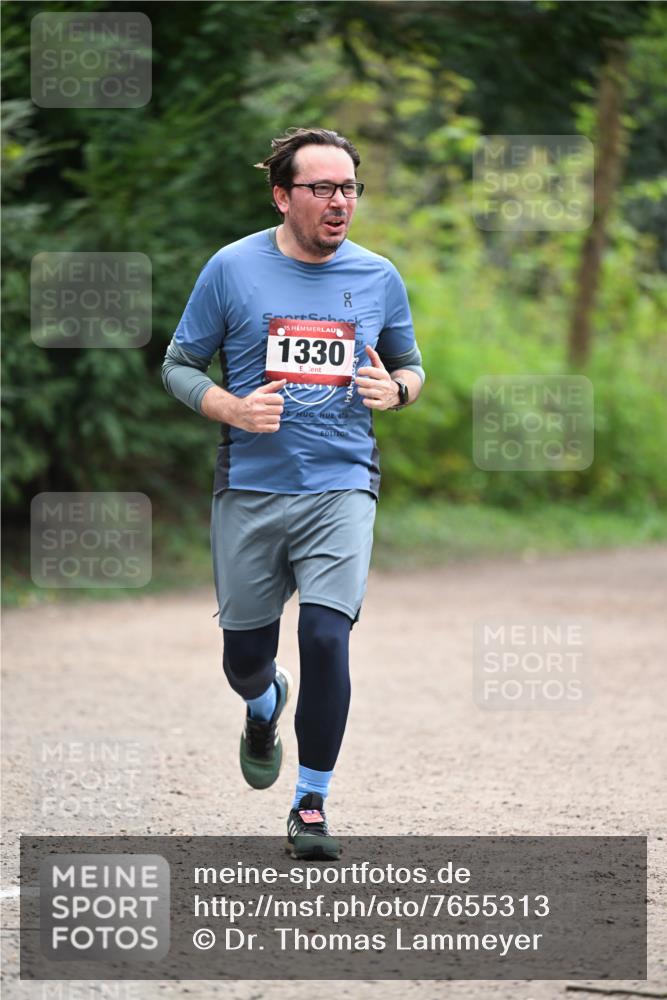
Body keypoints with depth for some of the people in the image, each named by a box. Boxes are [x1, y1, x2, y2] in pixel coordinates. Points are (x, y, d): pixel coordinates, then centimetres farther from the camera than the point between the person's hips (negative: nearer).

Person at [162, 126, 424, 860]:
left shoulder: (378, 277, 5)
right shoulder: (233, 269, -2)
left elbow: (410, 365, 18)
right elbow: (179, 365, 4)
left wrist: (395, 389, -6)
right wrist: (232, 409, -14)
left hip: (341, 487, 0)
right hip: (249, 489, 0)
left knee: (325, 635, -16)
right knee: (245, 655, 7)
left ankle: (312, 803, 0)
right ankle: (265, 709, 47)